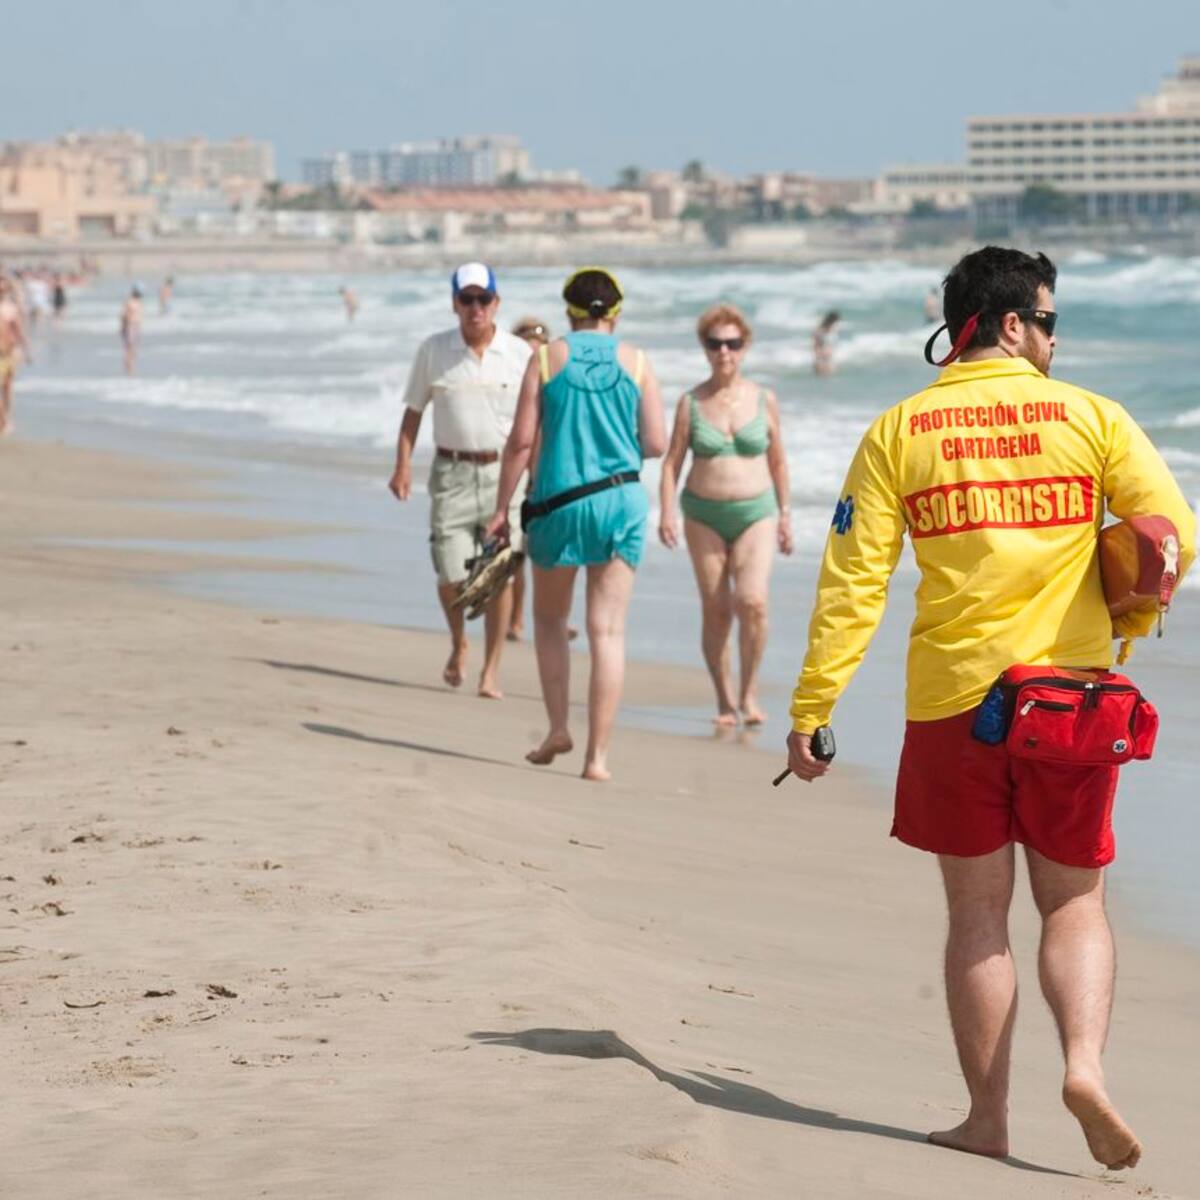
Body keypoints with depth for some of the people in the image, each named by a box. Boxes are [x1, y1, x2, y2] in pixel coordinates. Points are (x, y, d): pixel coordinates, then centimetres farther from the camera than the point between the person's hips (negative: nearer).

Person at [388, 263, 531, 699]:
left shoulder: (519, 353, 0)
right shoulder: (434, 351, 2)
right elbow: (413, 411, 8)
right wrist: (403, 465, -3)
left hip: (503, 471, 0)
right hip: (452, 471, 0)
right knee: (451, 575, -4)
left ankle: (491, 668, 8)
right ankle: (458, 643, 26)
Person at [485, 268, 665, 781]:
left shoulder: (548, 358, 0)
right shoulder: (635, 362, 2)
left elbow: (521, 440, -4)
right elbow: (656, 443, 0)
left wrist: (501, 508, 2)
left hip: (558, 502, 0)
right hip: (620, 499, 0)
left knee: (549, 619, 20)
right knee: (608, 631, 0)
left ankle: (558, 727, 12)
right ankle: (598, 753, -3)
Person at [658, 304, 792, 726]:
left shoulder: (763, 400, 4)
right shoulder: (692, 402, 2)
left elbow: (778, 460, 13)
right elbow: (672, 460, 2)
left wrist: (785, 515, 12)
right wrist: (666, 512, -10)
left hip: (755, 512, -1)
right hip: (704, 513, 1)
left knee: (752, 601, -18)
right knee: (715, 610, 1)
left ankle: (750, 692, -3)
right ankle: (725, 699, 12)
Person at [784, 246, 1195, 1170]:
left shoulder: (898, 433, 1)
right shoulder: (1091, 418, 0)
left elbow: (854, 580, -5)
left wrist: (812, 707, -3)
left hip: (953, 697, 0)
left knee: (978, 911, 10)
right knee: (1074, 902, 12)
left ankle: (989, 1119, 11)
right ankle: (1085, 1061, -12)